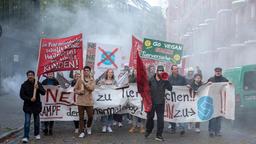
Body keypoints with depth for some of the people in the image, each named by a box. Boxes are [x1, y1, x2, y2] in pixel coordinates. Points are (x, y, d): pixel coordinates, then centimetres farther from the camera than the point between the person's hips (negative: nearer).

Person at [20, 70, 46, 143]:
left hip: (36, 105, 2)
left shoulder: (38, 84, -1)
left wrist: (38, 88, -28)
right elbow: (21, 95, -6)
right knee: (27, 121, -8)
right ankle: (26, 137, -7)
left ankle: (37, 134, 32)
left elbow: (43, 92, -8)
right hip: (27, 105, -2)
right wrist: (30, 99, -18)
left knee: (36, 121, 14)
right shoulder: (24, 85, -5)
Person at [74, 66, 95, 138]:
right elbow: (75, 89, 6)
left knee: (90, 116, 3)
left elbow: (92, 88, -14)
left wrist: (84, 83, -17)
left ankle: (88, 127, 32)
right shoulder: (79, 80, 4)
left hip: (89, 101, 0)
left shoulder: (92, 80, 3)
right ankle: (82, 132, 7)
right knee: (81, 117, 1)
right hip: (81, 101, 0)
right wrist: (79, 91, -15)